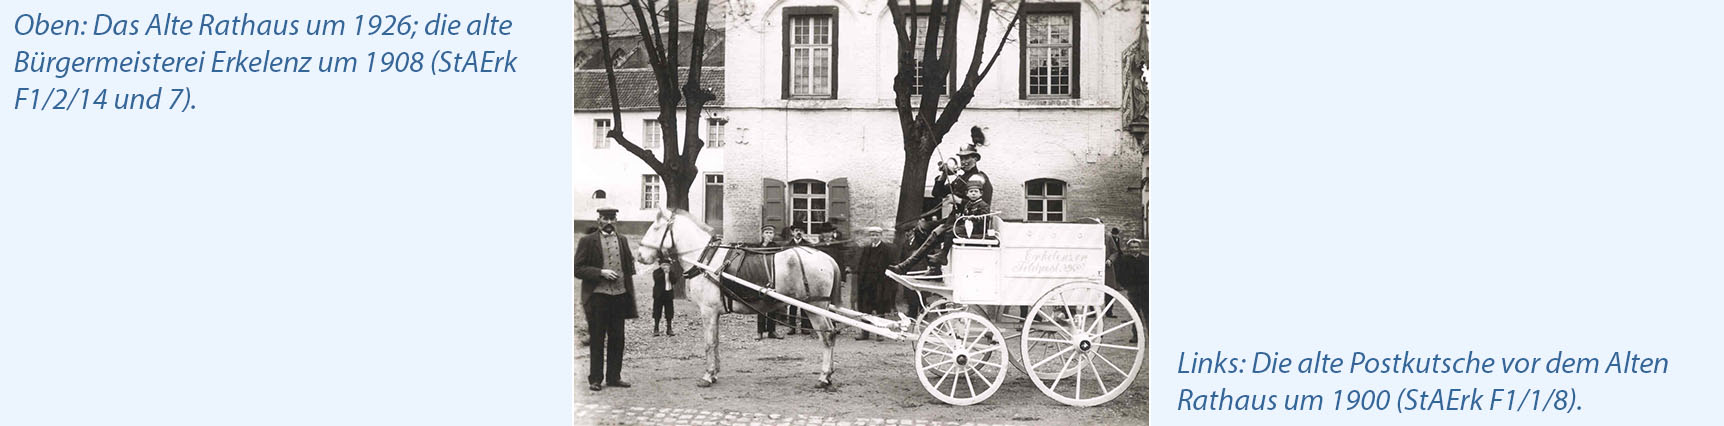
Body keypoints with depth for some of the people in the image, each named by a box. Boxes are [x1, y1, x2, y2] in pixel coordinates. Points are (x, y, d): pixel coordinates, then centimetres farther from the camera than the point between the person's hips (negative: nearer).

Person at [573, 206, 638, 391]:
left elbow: (629, 266, 20)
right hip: (598, 296, -4)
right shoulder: (587, 241, 0)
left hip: (620, 295, 4)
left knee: (617, 339, 8)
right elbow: (578, 269, -5)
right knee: (597, 339, 2)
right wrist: (601, 273, -16)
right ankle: (595, 379, 9)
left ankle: (614, 377, 16)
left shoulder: (623, 241, 12)